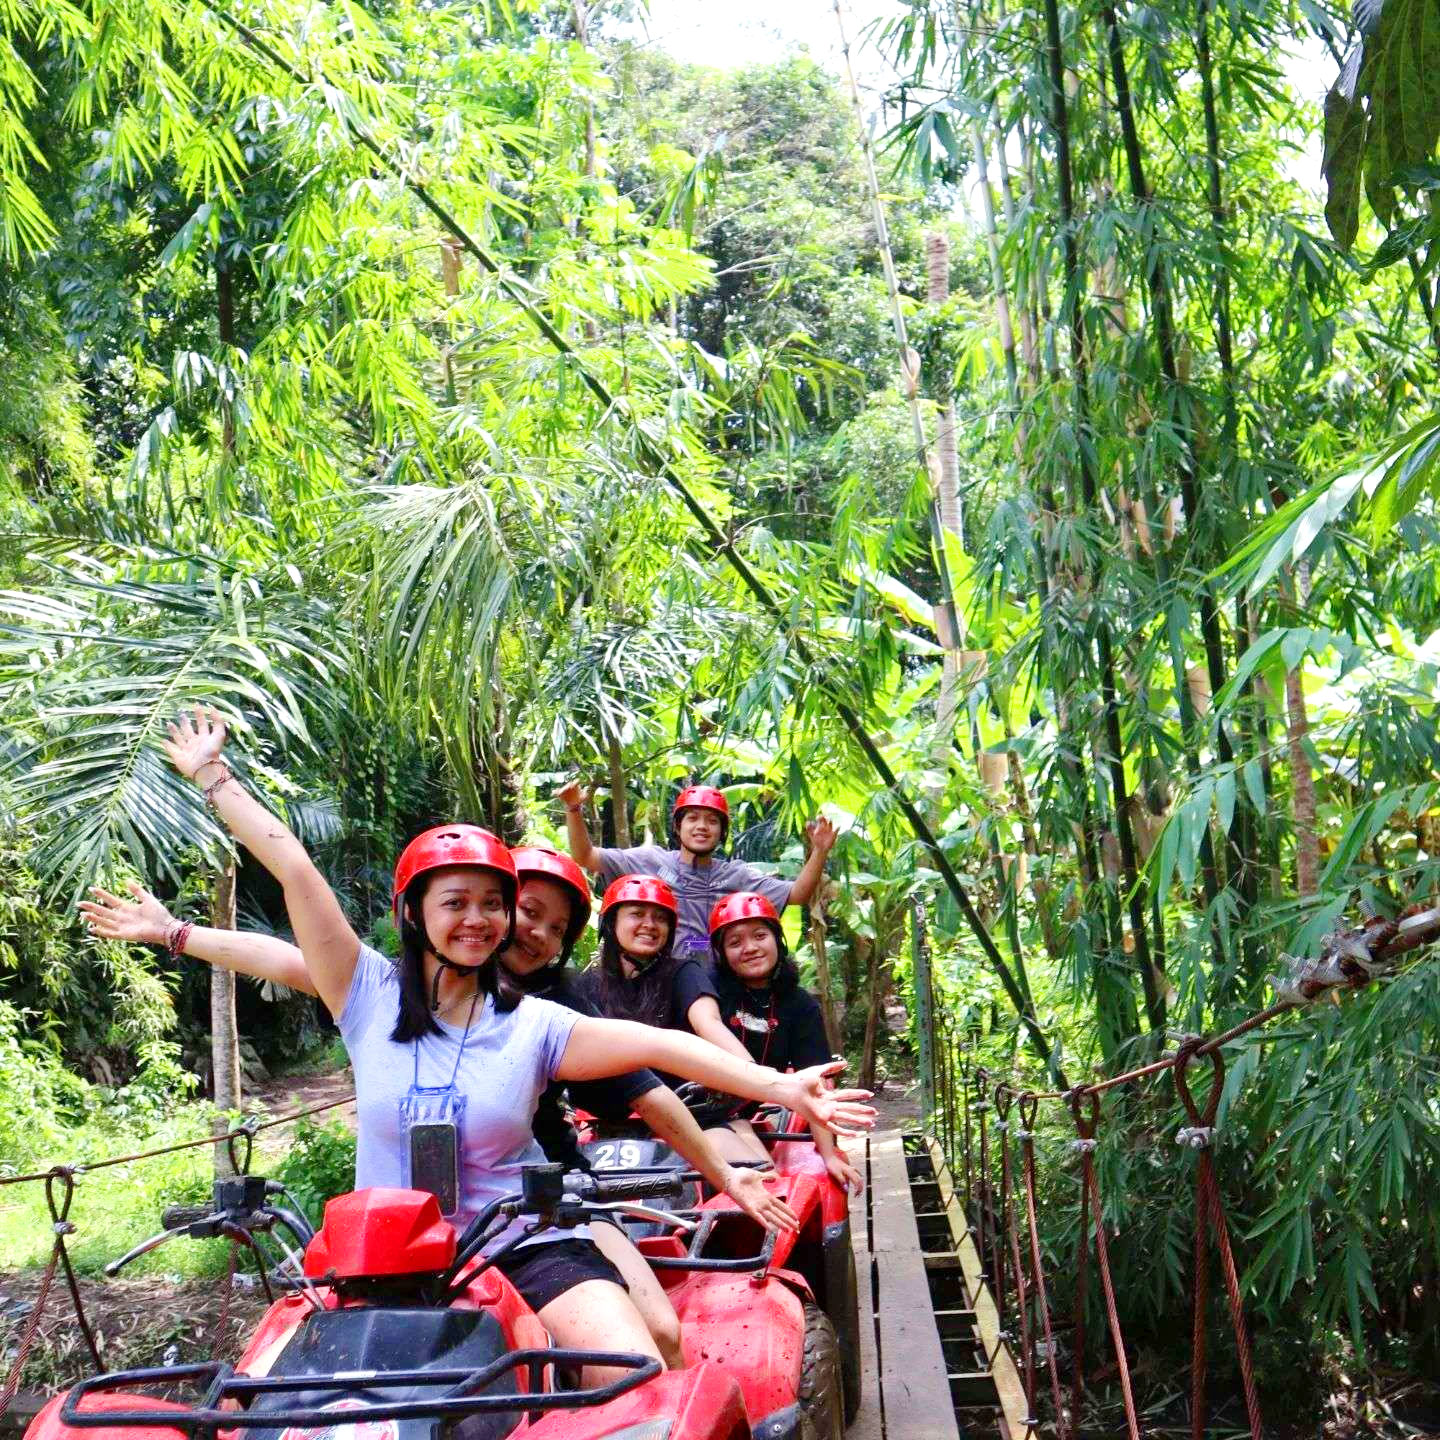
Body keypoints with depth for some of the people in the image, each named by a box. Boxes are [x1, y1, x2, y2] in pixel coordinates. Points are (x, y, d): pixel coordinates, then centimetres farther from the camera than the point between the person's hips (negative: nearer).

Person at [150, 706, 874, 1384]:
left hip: (528, 1248, -1)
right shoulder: (371, 996, 2)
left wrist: (780, 1086, -17)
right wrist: (212, 776, 0)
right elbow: (295, 872, 1)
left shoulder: (534, 1023, 3)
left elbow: (657, 1045, -7)